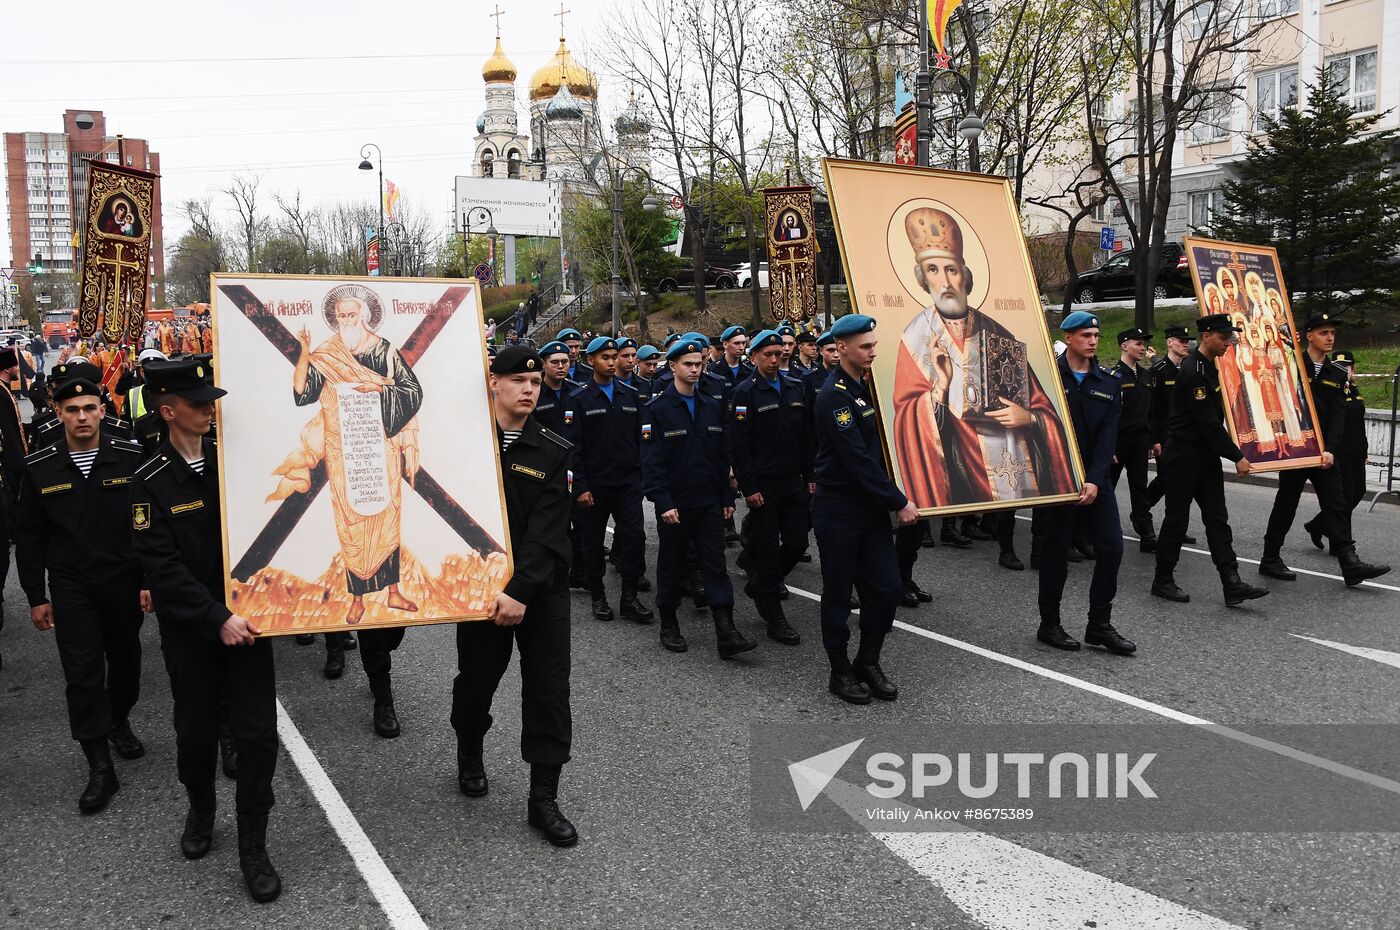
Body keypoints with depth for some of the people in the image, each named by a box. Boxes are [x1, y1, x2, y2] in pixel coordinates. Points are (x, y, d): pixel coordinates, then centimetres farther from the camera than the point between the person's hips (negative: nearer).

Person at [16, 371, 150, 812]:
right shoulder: (39, 469, -3)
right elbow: (28, 538, 4)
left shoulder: (131, 457, -7)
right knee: (82, 673, -2)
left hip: (124, 582, 0)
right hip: (71, 589, 0)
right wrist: (36, 597, 3)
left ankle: (119, 721, 44)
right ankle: (100, 767, 5)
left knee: (125, 661, 16)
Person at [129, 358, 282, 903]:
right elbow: (161, 567, -14)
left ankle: (253, 846, 13)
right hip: (190, 629, -1)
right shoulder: (151, 481, -9)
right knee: (196, 730, 12)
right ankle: (200, 809, 42)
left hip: (246, 617, 2)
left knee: (257, 732, -1)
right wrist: (218, 619, -20)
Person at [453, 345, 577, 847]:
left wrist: (520, 591, -21)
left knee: (549, 688, 0)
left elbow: (547, 529, -12)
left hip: (542, 586, 0)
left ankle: (543, 798, 12)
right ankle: (470, 757, 43)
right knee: (476, 678, 14)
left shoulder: (555, 451, -4)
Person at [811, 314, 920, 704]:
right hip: (838, 508, -8)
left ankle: (868, 662, 24)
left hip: (872, 505, 8)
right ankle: (841, 673, 19)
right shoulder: (834, 395, -18)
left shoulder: (868, 386, 9)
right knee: (838, 594, 5)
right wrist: (898, 502, -17)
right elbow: (857, 460, -21)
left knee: (886, 587, 7)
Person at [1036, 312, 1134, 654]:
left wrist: (1095, 480, -12)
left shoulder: (1109, 381, 6)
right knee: (1057, 550, 3)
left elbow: (1108, 435, -1)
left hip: (1095, 478, 4)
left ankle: (1100, 625, 14)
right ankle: (1049, 624, 17)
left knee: (1112, 547, 1)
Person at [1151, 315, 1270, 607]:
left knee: (1217, 518, 4)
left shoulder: (1209, 367, 11)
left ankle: (1232, 585, 3)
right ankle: (1163, 581, 13)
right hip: (1184, 456, -9)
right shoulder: (1192, 372, -19)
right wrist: (1237, 456, -17)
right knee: (1177, 517, 1)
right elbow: (1208, 422, -21)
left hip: (1206, 456, 9)